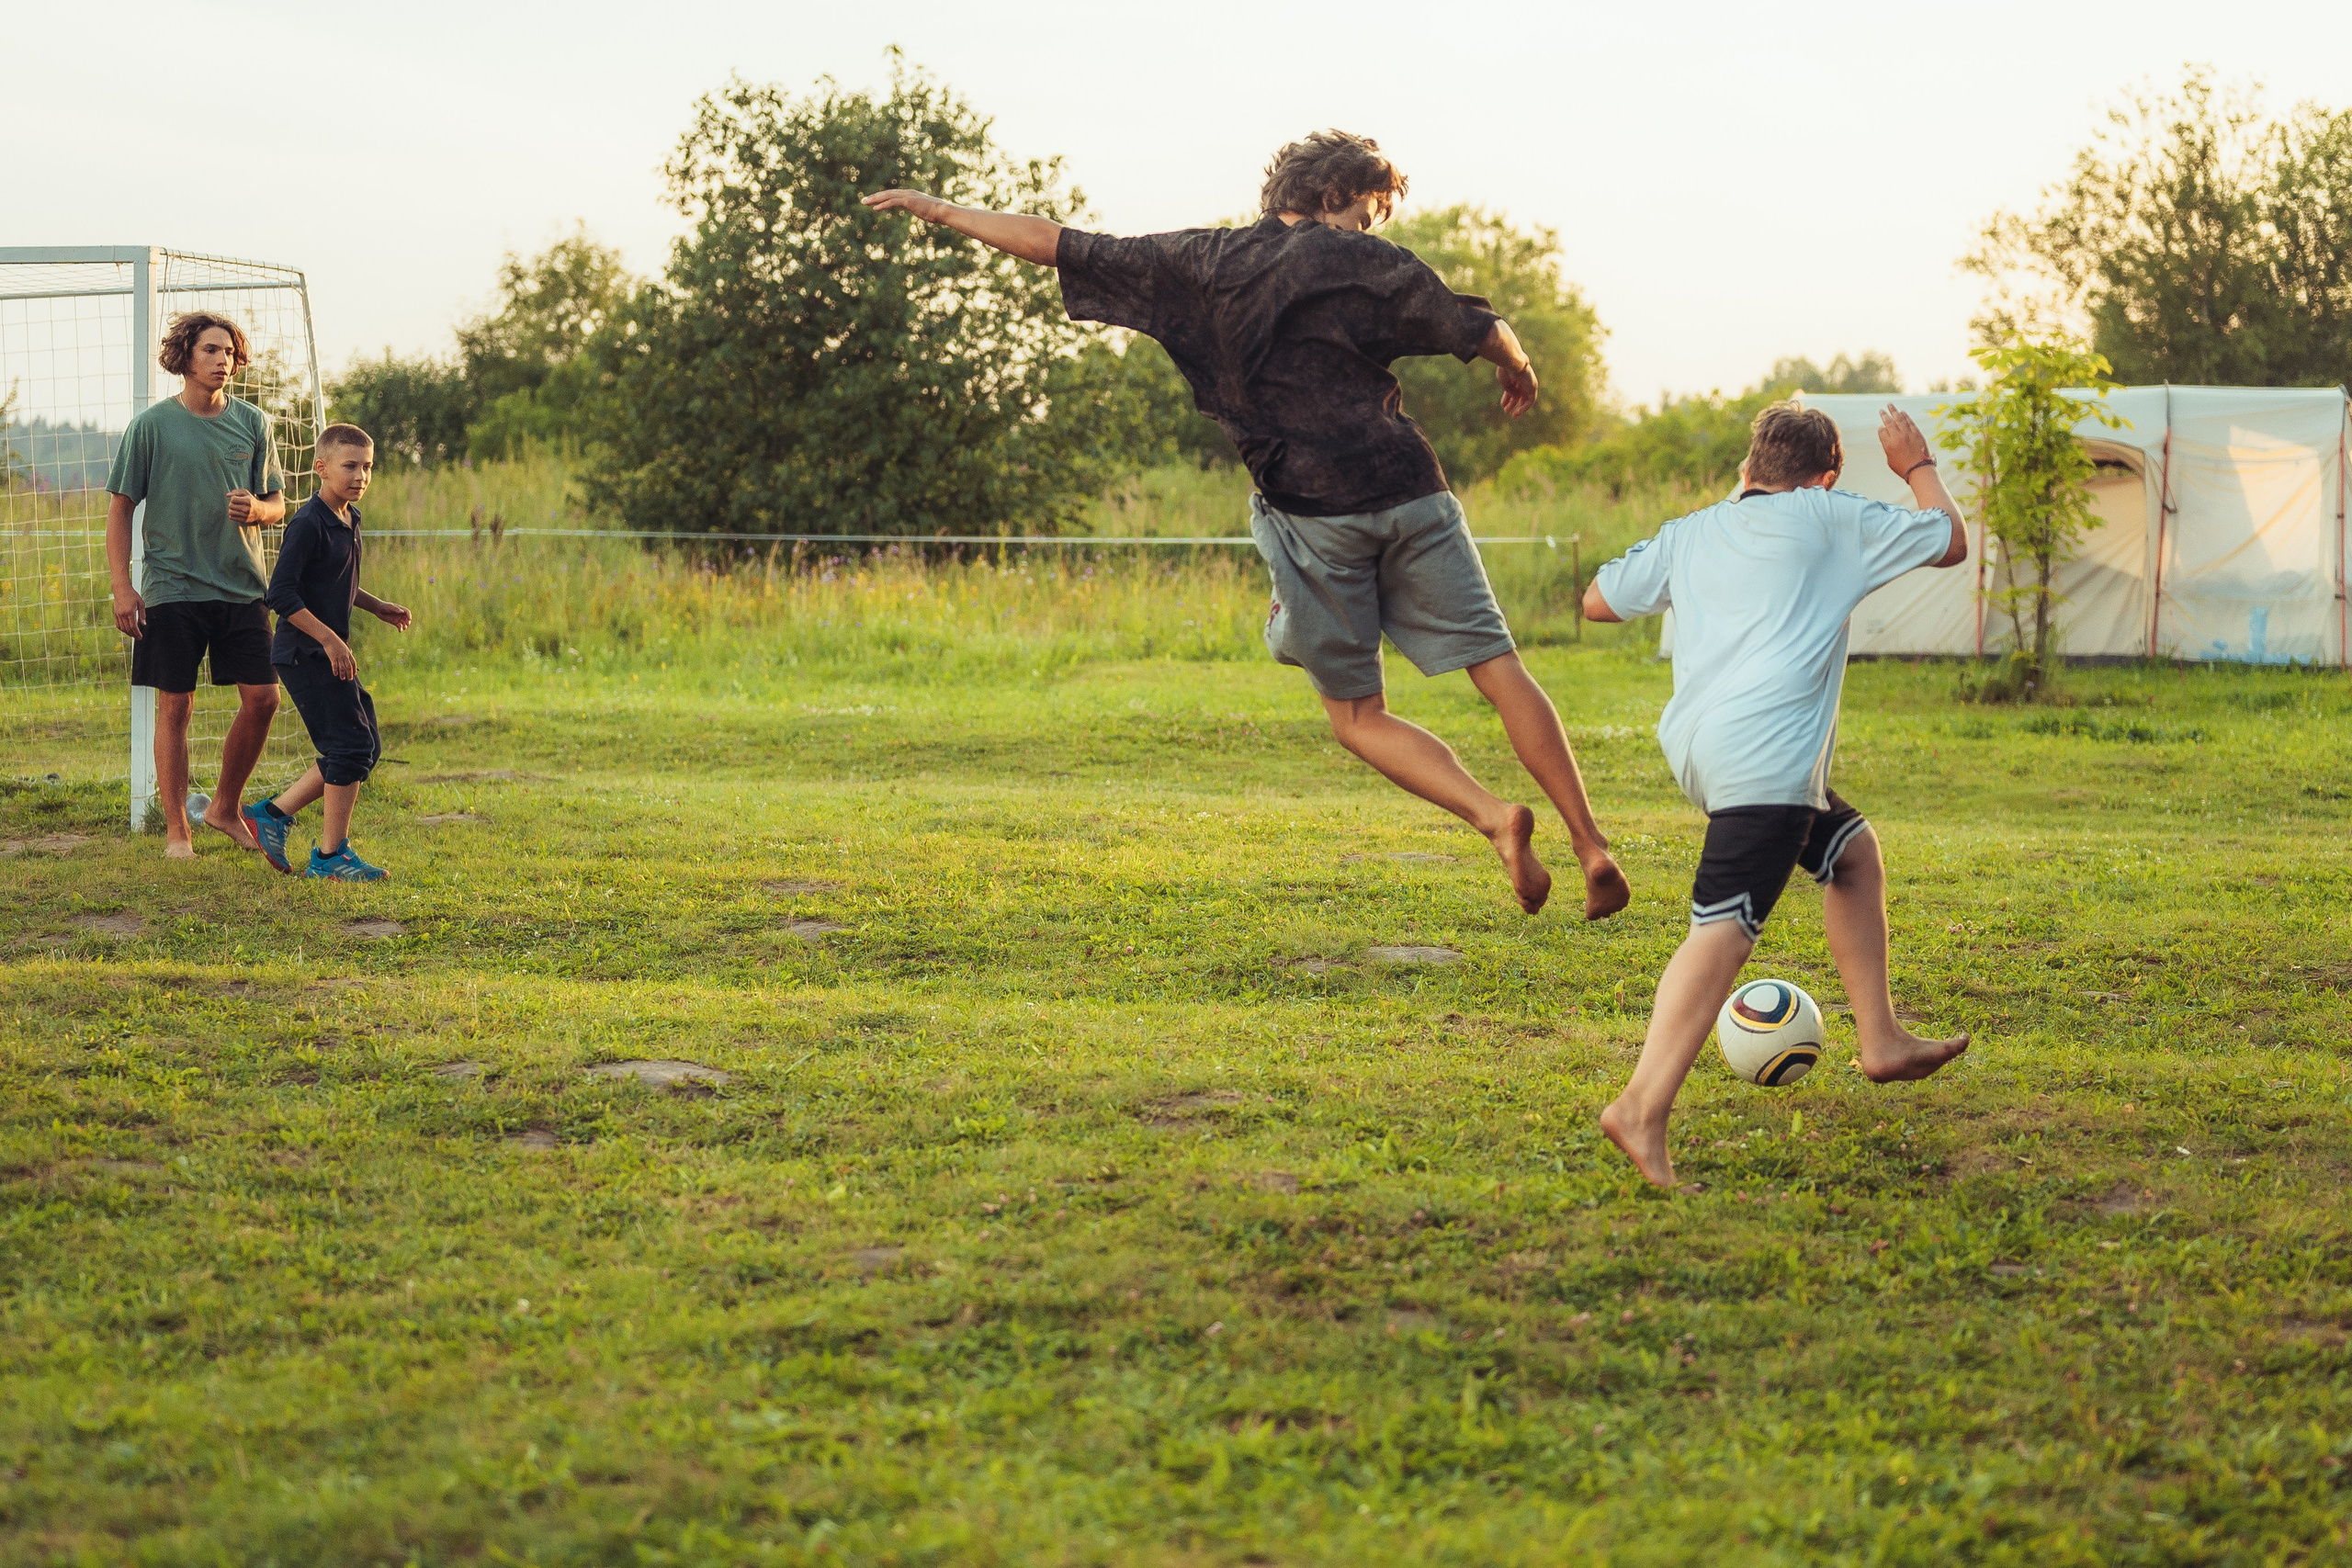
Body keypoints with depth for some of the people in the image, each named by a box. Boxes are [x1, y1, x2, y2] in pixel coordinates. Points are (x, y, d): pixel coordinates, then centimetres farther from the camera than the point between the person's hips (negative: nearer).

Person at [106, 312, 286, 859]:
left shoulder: (253, 423, 6)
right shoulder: (152, 425, -3)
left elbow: (278, 504, 12)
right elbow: (120, 508, 0)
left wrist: (256, 509, -13)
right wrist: (122, 588, -7)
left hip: (242, 585, 3)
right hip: (172, 586, -3)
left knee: (262, 699, -1)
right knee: (175, 707, 1)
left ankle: (226, 808, 19)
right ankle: (177, 828, 11)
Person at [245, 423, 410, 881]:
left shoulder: (349, 519, 11)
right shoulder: (309, 525, -18)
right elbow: (281, 593, -22)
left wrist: (377, 607, 16)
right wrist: (329, 639, -23)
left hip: (331, 655, 10)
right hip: (305, 654, -10)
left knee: (364, 748, 11)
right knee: (351, 745, -9)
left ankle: (273, 814, 17)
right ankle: (331, 854, 0)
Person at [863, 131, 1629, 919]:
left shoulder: (1203, 263, 10)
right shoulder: (1368, 262, 4)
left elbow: (1057, 244, 13)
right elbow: (1484, 333, 1)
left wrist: (941, 210, 23)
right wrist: (1518, 370, 25)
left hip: (1310, 514, 1)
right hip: (1407, 493, -1)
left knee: (1356, 713, 11)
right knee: (1500, 670, 3)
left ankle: (1492, 814, -10)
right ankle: (1591, 848, -4)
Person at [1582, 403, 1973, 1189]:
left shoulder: (1688, 534, 21)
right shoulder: (1834, 519, 11)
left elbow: (1598, 601, 26)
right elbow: (1951, 542, 22)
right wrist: (1918, 467, 39)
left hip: (1699, 743, 8)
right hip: (1764, 752, -8)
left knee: (1851, 849, 27)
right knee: (1724, 927, -18)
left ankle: (1881, 1039, 30)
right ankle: (1643, 1107, -31)